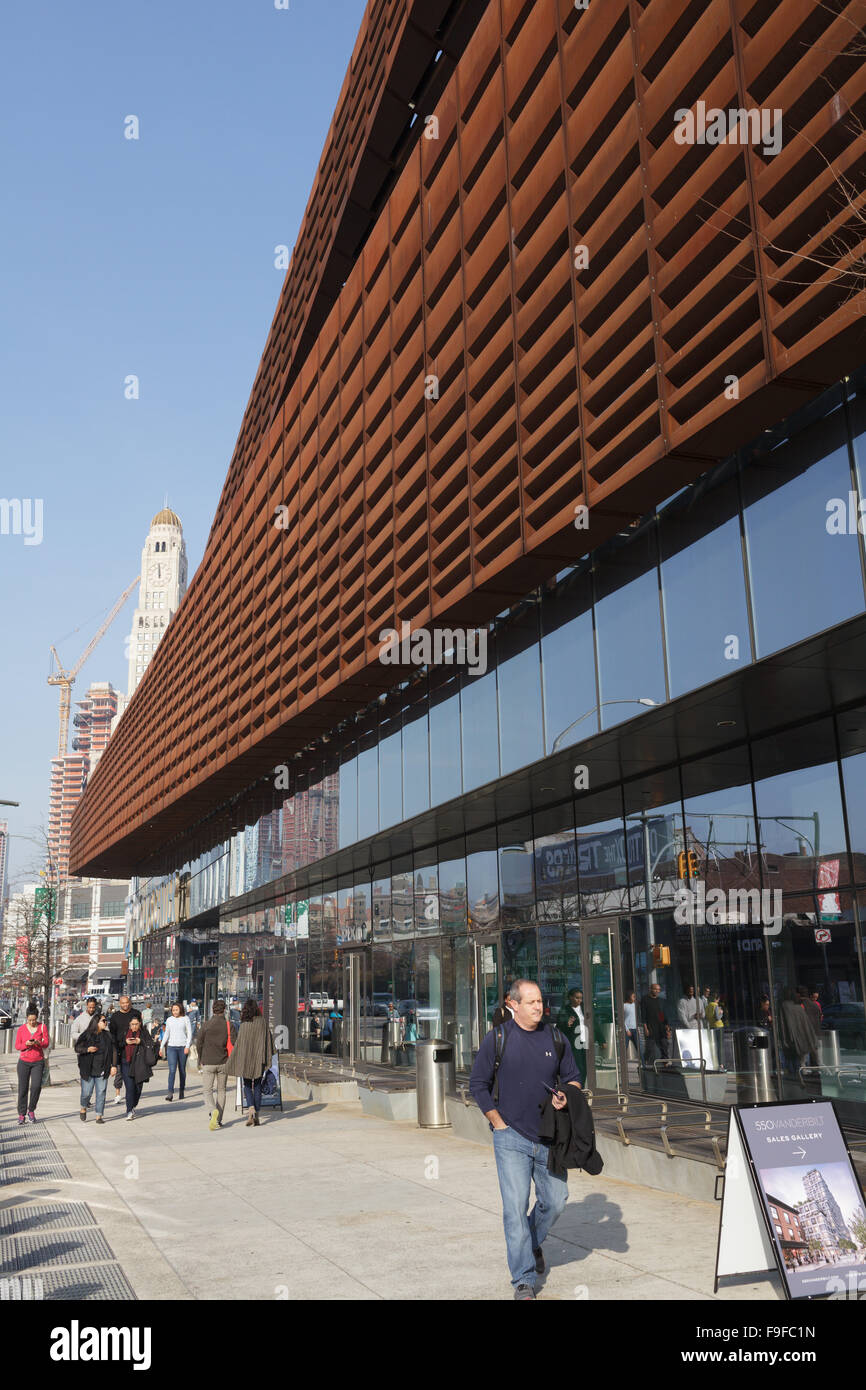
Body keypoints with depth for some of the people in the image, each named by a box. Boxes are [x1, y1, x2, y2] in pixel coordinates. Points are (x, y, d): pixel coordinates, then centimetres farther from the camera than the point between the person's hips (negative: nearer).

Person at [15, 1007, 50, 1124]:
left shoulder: (42, 1027, 1)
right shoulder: (21, 1029, 1)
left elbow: (46, 1043, -1)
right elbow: (17, 1046, 2)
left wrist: (38, 1042, -22)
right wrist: (26, 1044, -18)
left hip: (38, 1062, 0)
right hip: (24, 1062, 0)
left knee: (36, 1086, -15)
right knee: (23, 1088, -1)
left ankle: (31, 1111, 5)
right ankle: (22, 1114, 11)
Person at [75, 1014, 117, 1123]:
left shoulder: (107, 1035, 5)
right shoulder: (87, 1034, -3)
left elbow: (113, 1051, 7)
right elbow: (77, 1047, -2)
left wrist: (114, 1066, 1)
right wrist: (87, 1049, -20)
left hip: (102, 1070, 2)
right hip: (88, 1069, -2)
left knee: (101, 1093, 1)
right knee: (87, 1093, 0)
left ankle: (99, 1116, 9)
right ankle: (83, 1108, 31)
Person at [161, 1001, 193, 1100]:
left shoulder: (185, 1019, 2)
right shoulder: (169, 1020, 8)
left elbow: (189, 1033, 1)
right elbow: (166, 1034, 16)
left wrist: (187, 1046, -9)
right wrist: (162, 1046, 10)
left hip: (182, 1047, -1)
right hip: (171, 1047, 1)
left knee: (182, 1070, 7)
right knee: (172, 1070, -11)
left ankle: (182, 1091, 18)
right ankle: (170, 1093, -18)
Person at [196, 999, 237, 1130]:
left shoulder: (205, 1025, -4)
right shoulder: (230, 1026, -4)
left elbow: (199, 1043, -2)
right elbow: (235, 1044, -8)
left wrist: (200, 1061, 11)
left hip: (208, 1063, -1)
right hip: (223, 1063, 1)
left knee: (207, 1090, 5)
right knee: (221, 1090, 14)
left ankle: (214, 1111, -22)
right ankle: (218, 1120, 14)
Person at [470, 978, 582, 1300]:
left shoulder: (554, 1038, 4)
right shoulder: (497, 1039, -5)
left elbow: (573, 1077, 14)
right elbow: (478, 1084, 0)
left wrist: (566, 1096, -9)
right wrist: (499, 1124, -4)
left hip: (548, 1138, 3)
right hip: (511, 1139, -3)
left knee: (555, 1200, 7)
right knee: (515, 1207, -6)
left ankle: (534, 1242, 38)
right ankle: (524, 1279, 6)